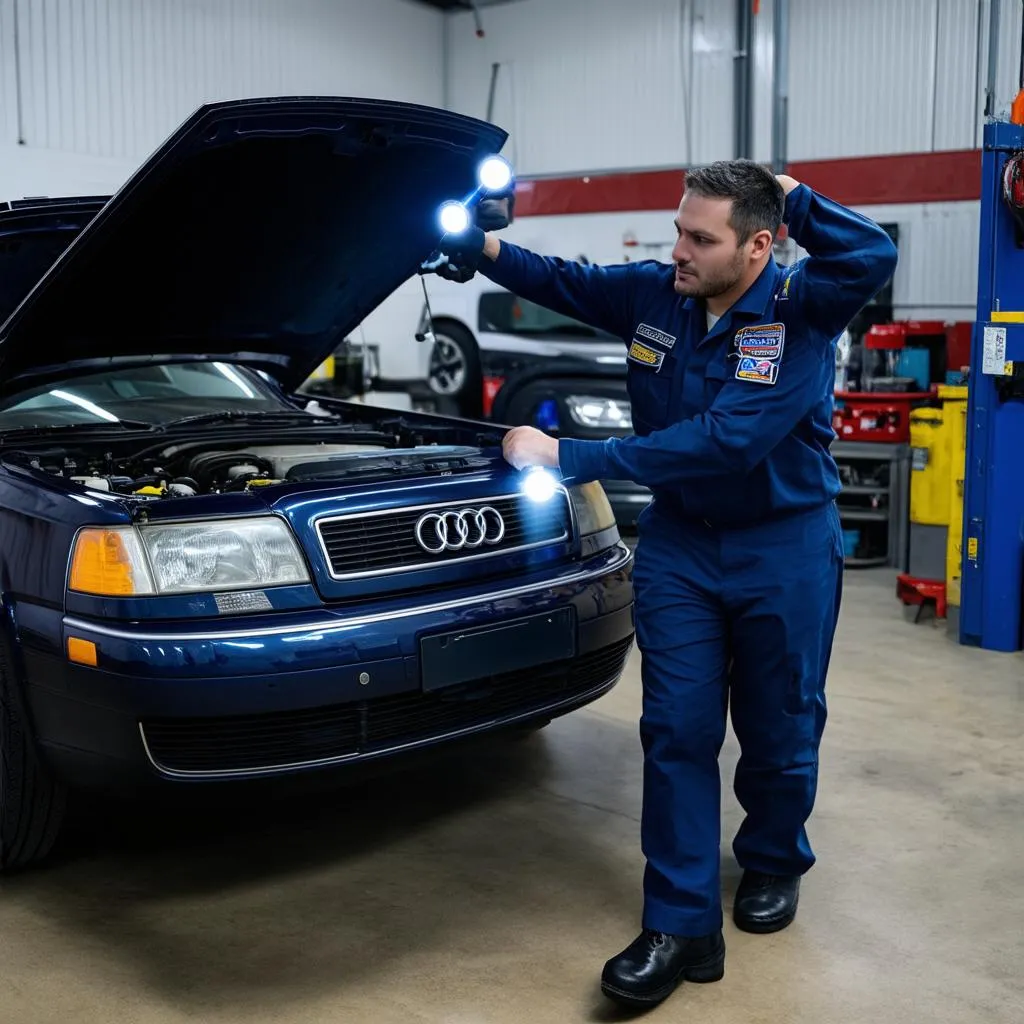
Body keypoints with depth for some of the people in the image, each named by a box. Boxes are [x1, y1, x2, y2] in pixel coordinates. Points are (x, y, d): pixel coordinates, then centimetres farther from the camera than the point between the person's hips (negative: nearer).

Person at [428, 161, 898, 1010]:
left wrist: (572, 459, -36)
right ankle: (683, 926, 5)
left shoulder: (802, 312, -20)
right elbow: (563, 282, 14)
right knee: (677, 730, -2)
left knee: (779, 730, 11)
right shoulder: (652, 294, -5)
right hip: (680, 542, 3)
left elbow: (724, 443, -34)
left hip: (785, 549, -3)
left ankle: (774, 863, 39)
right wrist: (483, 250, -4)